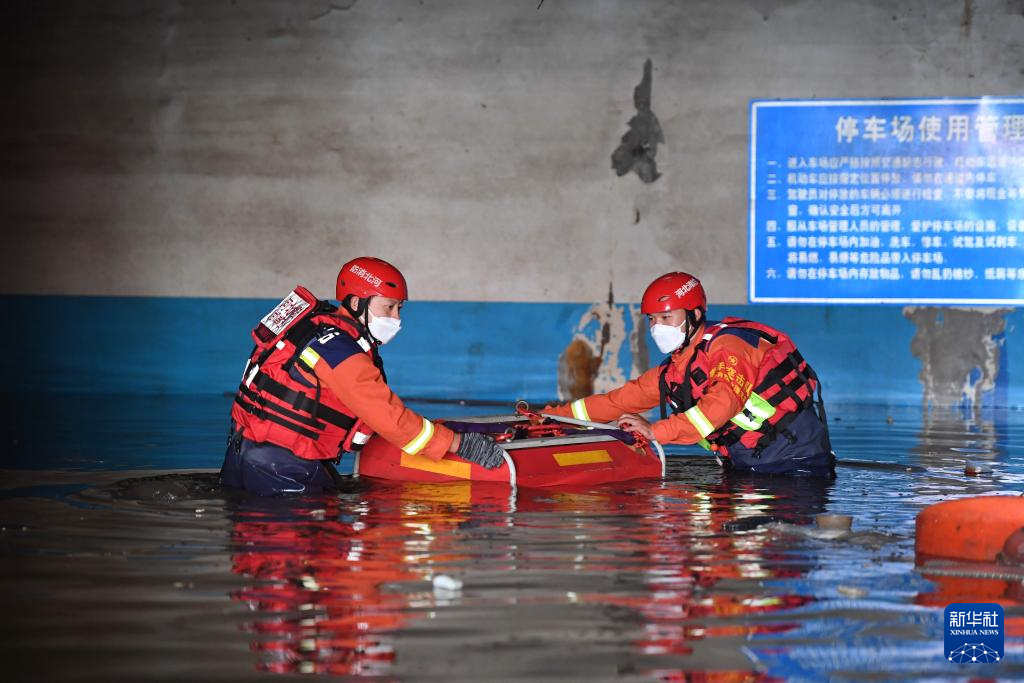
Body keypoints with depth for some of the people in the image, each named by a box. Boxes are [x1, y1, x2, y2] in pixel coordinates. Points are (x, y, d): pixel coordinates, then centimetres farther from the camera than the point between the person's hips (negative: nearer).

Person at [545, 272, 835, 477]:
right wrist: (556, 414, 7)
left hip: (796, 461, -7)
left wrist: (656, 431, -31)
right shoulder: (672, 372, 12)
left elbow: (722, 403, -29)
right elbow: (620, 400, 15)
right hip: (746, 466, 7)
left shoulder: (726, 345, -14)